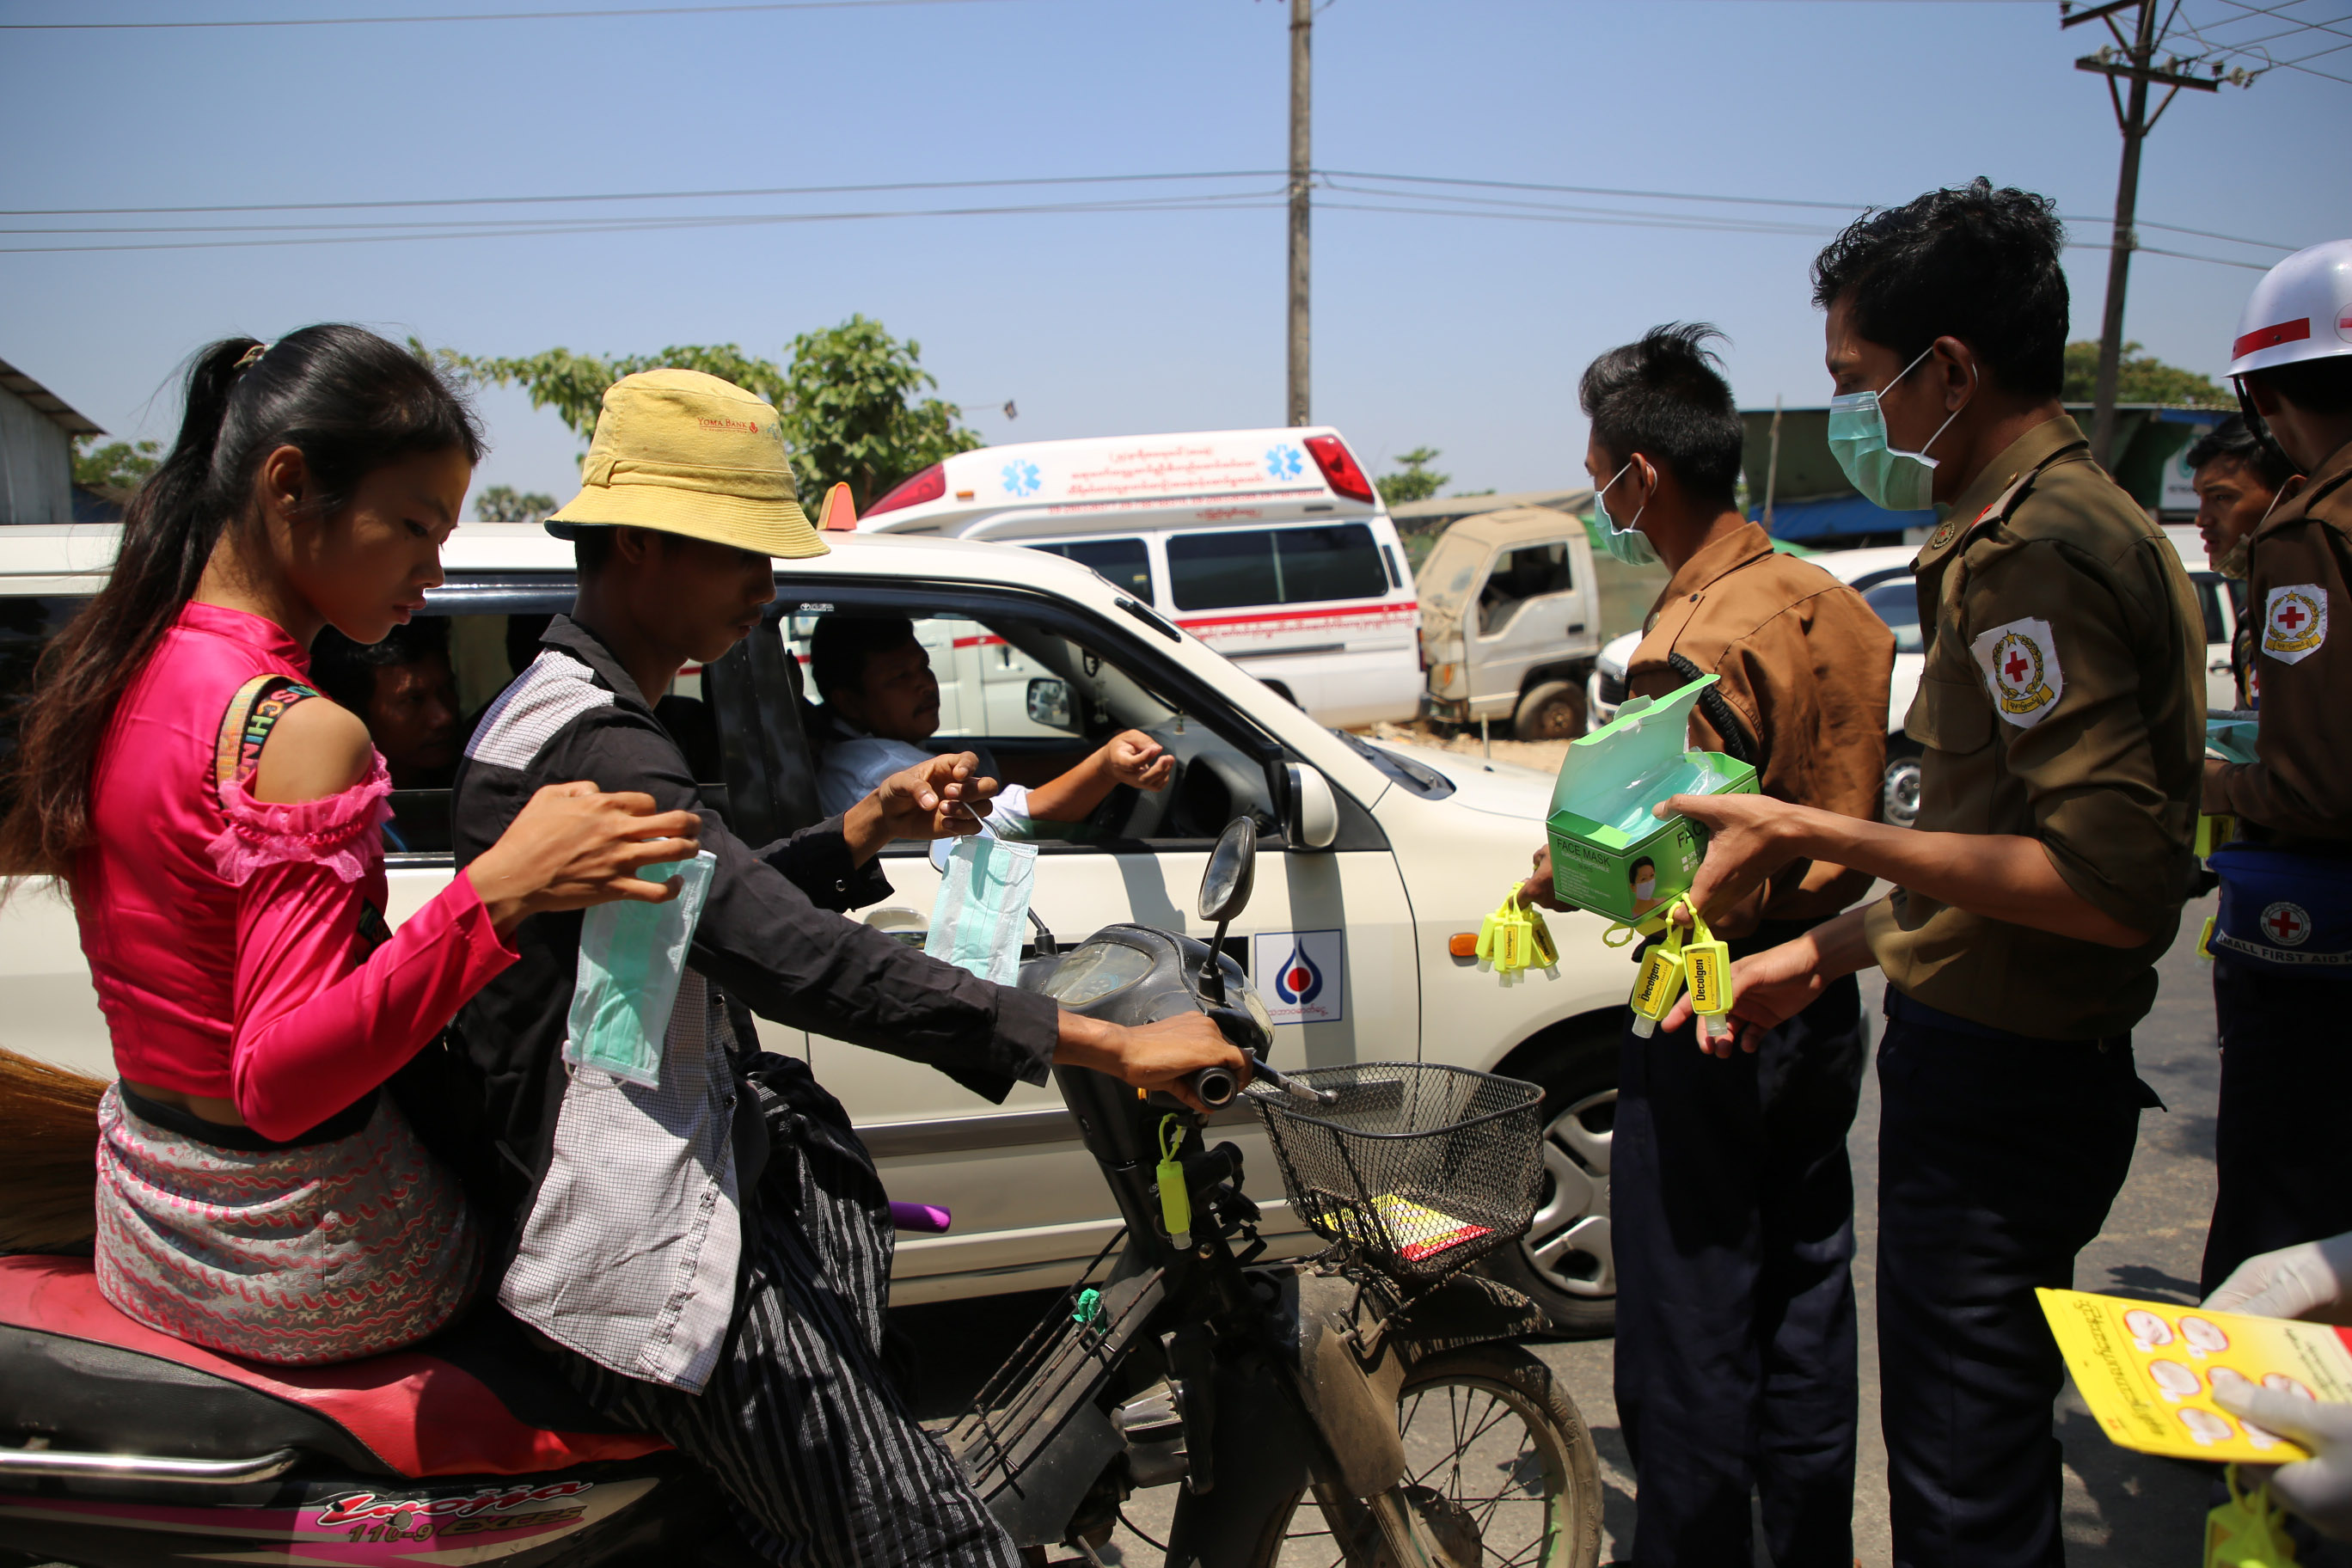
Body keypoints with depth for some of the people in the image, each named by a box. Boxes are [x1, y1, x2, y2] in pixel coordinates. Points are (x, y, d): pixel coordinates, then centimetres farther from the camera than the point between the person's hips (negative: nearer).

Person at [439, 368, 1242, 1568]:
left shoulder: (561, 705, 13)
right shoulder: (591, 741, -22)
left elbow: (725, 915, 19)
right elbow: (791, 959, -33)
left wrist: (872, 825, 4)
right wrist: (1111, 1046, -33)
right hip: (647, 1239, -11)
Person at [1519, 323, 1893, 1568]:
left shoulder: (1691, 646, -23)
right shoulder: (1837, 608, 3)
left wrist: (1556, 881, -9)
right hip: (1823, 1001, 9)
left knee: (1690, 1337, 8)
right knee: (1805, 1305, 21)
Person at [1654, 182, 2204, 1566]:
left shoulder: (2029, 550, -20)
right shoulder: (2074, 520, 14)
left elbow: (2110, 883, -27)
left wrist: (1815, 834, -24)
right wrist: (1826, 951, 14)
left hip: (2000, 1092, -11)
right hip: (2012, 1066, 11)